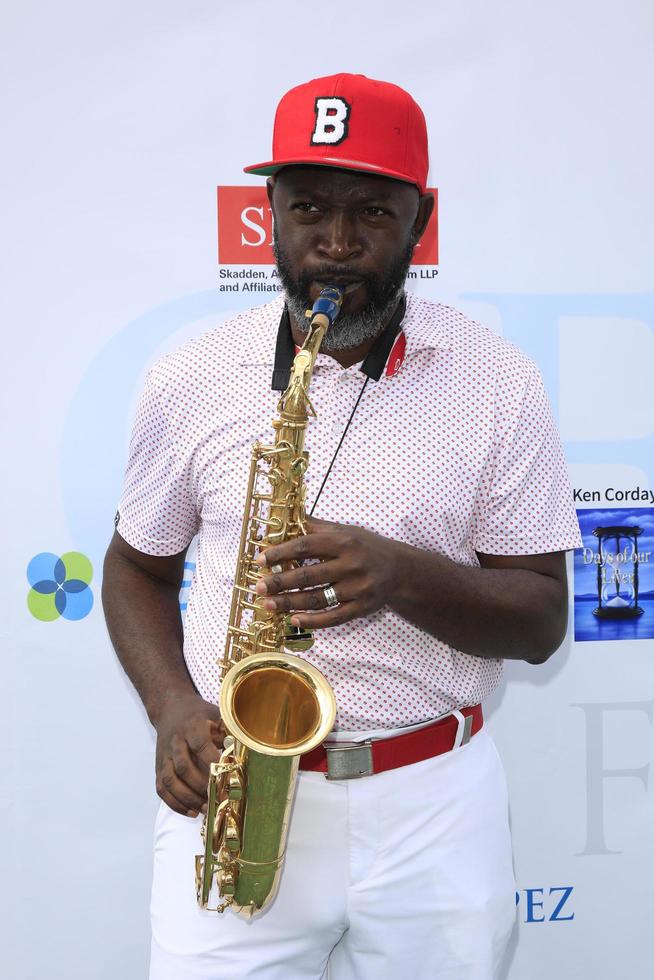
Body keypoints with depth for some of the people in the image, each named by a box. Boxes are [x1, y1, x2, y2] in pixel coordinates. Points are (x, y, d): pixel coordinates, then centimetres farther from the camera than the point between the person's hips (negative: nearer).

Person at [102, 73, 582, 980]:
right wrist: (173, 707, -8)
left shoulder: (500, 384, -5)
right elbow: (138, 565, 10)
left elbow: (542, 618, -3)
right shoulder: (191, 379, -1)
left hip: (435, 807, 0)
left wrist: (403, 575, -23)